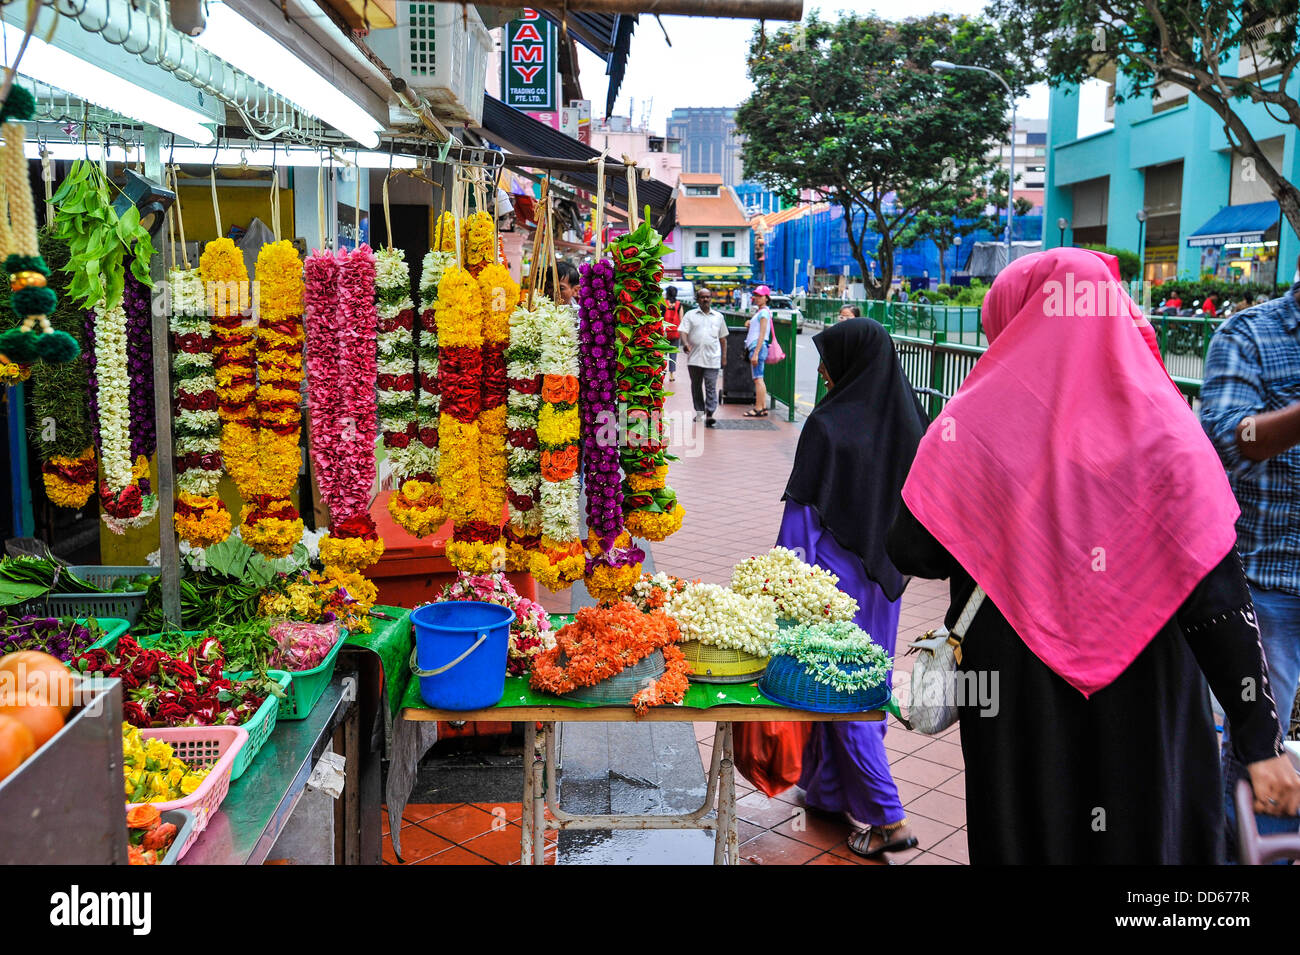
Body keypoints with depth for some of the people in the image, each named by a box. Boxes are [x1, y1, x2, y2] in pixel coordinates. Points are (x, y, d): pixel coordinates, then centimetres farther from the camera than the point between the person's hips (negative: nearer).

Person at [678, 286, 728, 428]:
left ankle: (709, 415, -11)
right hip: (694, 358, 0)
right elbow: (683, 331, -4)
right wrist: (685, 343, -25)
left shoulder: (718, 317, 14)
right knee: (696, 386, 11)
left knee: (711, 387, -8)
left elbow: (723, 338, 18)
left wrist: (724, 357, 14)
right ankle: (699, 411, 25)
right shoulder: (690, 315, 8)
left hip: (712, 359, 0)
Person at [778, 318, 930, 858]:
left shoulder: (829, 426, -20)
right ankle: (840, 791, 34)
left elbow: (803, 512, -17)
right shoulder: (907, 418, -1)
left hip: (835, 569, -7)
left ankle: (887, 818, 6)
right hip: (884, 571, 7)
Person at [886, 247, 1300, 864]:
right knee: (1143, 835, 20)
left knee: (1027, 832, 19)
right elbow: (1217, 591, -12)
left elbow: (910, 554, -4)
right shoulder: (1161, 423, -9)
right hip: (1142, 719, 1)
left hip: (1016, 713, 0)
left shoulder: (969, 425, -11)